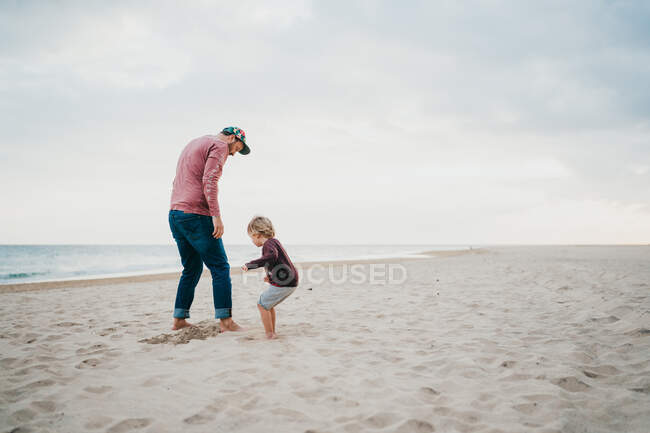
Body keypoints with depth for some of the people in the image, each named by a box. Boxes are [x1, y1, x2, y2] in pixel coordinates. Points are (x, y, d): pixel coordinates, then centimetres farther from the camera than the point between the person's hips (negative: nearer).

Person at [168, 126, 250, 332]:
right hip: (196, 215, -9)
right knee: (220, 267, -4)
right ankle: (226, 321, -6)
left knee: (192, 268, 17)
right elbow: (209, 180, -18)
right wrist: (216, 215, -22)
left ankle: (179, 319, 18)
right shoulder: (219, 146, -3)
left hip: (175, 214, 9)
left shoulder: (192, 144, 26)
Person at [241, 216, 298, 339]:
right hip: (291, 281, 10)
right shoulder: (274, 241, 18)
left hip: (283, 283, -10)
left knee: (262, 304, 0)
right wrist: (271, 277, 35)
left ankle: (269, 334, 4)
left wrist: (250, 264, -33)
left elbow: (272, 256, -35)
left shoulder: (268, 243, -12)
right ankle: (272, 332, 27)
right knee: (268, 304, 22)